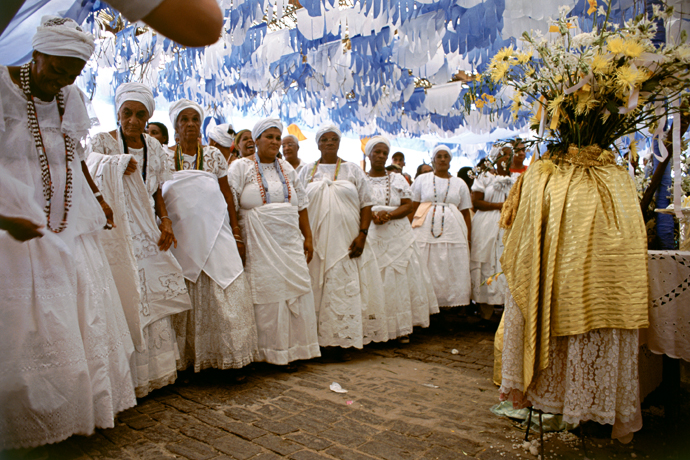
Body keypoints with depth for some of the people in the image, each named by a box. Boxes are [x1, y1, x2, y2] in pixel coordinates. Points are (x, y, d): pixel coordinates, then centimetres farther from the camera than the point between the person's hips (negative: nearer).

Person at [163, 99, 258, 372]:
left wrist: (236, 235, 1)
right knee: (186, 299, 4)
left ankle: (226, 355, 7)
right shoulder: (165, 158, 7)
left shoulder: (213, 155, 8)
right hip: (181, 236, 0)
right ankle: (188, 359, 15)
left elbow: (228, 197, 6)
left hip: (215, 234, 0)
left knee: (224, 293, -4)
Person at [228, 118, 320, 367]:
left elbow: (301, 204, 15)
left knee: (296, 288, 3)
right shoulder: (242, 166, 1)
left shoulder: (286, 167, 15)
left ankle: (296, 346, 15)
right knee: (266, 291, -3)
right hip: (260, 243, -5)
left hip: (290, 241, 5)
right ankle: (268, 350, 10)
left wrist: (308, 237, 11)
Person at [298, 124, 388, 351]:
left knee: (346, 288, -3)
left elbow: (366, 204, 3)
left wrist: (362, 234, -9)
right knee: (317, 289, 1)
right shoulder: (308, 171, 12)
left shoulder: (353, 170, 9)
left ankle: (342, 341, 6)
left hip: (347, 242, -1)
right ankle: (317, 340, 9)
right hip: (316, 241, 1)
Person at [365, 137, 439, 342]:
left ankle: (402, 327, 6)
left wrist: (389, 214, -13)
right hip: (372, 236, -1)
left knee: (400, 279, -1)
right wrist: (372, 214, -17)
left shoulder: (398, 179, 13)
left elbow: (408, 205, 4)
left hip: (398, 235, 1)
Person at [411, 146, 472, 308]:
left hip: (453, 233, 1)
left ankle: (453, 304, 6)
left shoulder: (460, 183, 14)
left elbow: (466, 214, 12)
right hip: (426, 231, -1)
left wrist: (468, 239, 4)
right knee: (427, 270, -3)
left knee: (453, 270, -2)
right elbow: (413, 208, 7)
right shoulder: (422, 179, 12)